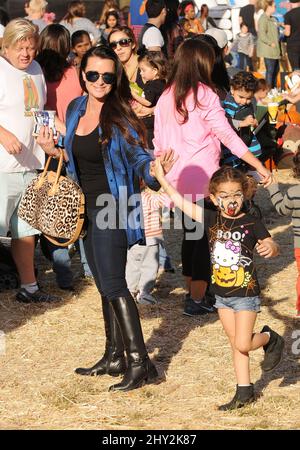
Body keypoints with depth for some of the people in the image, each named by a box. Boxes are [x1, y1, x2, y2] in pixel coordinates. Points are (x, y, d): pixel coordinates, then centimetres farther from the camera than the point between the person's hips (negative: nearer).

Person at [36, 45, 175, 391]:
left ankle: (139, 362, -7)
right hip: (87, 207, 7)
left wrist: (152, 171, -32)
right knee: (104, 284, 13)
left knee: (112, 284, -10)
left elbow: (138, 157, -12)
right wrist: (53, 150, 2)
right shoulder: (76, 109, 7)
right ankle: (114, 356, 22)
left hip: (112, 205, -7)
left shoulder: (120, 115, -13)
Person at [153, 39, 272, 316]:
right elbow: (228, 136, -13)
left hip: (177, 179, 6)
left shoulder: (166, 97, 6)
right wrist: (259, 166, -11)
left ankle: (192, 291, 28)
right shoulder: (204, 95, -11)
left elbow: (158, 142, 10)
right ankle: (197, 300, 2)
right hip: (203, 178, -6)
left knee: (190, 234, 19)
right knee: (205, 237, 2)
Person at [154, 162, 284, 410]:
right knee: (236, 345, 11)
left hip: (246, 294, -4)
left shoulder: (251, 224, -12)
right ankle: (244, 392, 20)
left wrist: (270, 247, -36)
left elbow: (272, 248, -13)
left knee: (242, 344, -9)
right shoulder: (211, 219, -2)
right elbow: (181, 202, -4)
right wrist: (162, 178, -8)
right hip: (222, 295, 4)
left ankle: (270, 339, 20)